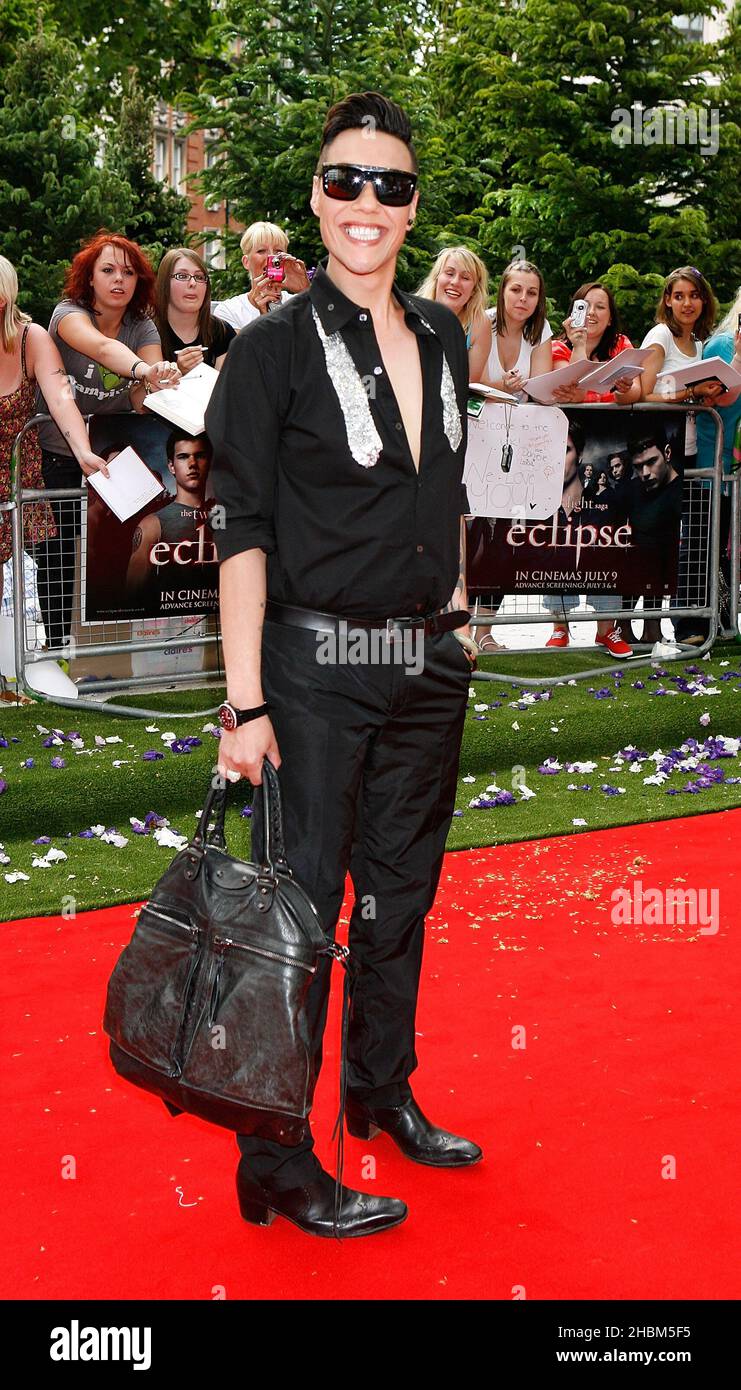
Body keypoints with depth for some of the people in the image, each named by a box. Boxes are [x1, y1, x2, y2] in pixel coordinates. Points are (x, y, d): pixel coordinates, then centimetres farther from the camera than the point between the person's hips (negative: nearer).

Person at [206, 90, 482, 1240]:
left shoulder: (442, 338, 10)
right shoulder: (275, 350, -8)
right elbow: (243, 533, -11)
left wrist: (459, 611, 16)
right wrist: (246, 701, -16)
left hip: (429, 664, 6)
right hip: (317, 667, -6)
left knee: (402, 893, 16)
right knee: (302, 905, -2)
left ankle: (384, 1096, 34)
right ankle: (277, 1166, 9)